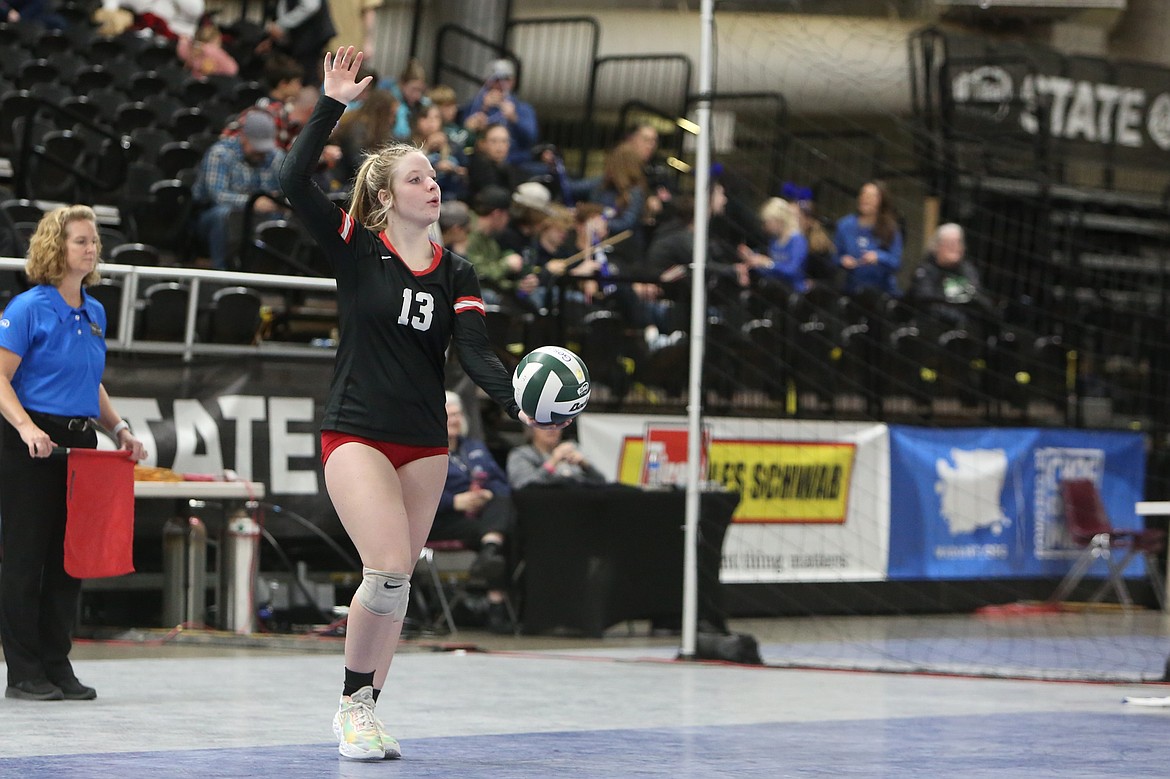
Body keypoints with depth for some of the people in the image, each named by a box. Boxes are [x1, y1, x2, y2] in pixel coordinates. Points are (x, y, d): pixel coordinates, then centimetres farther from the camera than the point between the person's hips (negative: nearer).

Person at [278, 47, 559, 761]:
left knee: (397, 585, 7)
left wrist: (517, 401, -22)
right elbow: (296, 182, -15)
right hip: (357, 436, -5)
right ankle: (354, 700, -1)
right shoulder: (356, 249, -4)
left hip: (425, 445, 5)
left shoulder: (457, 274, 6)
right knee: (388, 573, -19)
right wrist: (333, 104, -19)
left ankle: (363, 713, 19)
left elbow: (475, 353, -4)